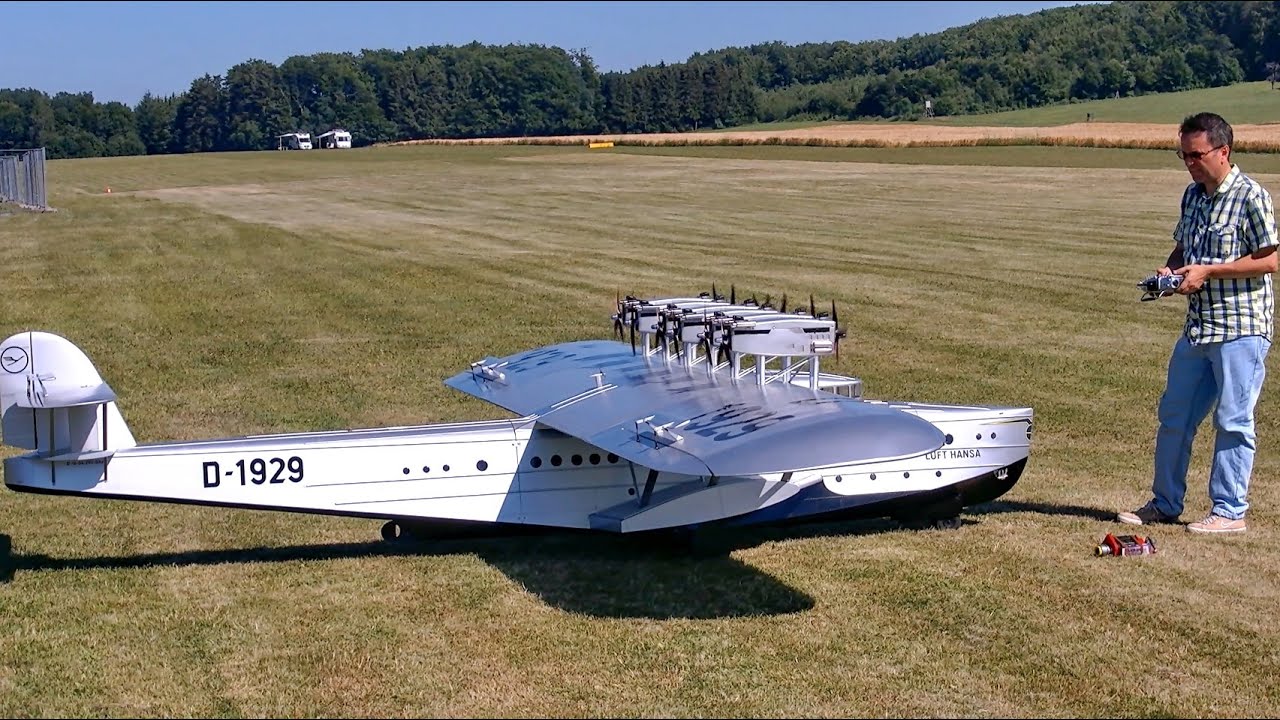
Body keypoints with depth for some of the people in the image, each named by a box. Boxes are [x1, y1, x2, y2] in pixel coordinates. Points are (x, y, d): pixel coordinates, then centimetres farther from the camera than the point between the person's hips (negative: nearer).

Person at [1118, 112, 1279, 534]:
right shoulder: (1193, 196, 13)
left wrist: (1207, 271, -17)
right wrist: (1170, 270, 2)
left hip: (1241, 329, -8)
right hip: (1197, 327, 8)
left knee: (1233, 421, -1)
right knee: (1174, 416, 11)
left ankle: (1229, 511, 9)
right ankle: (1164, 504, 23)